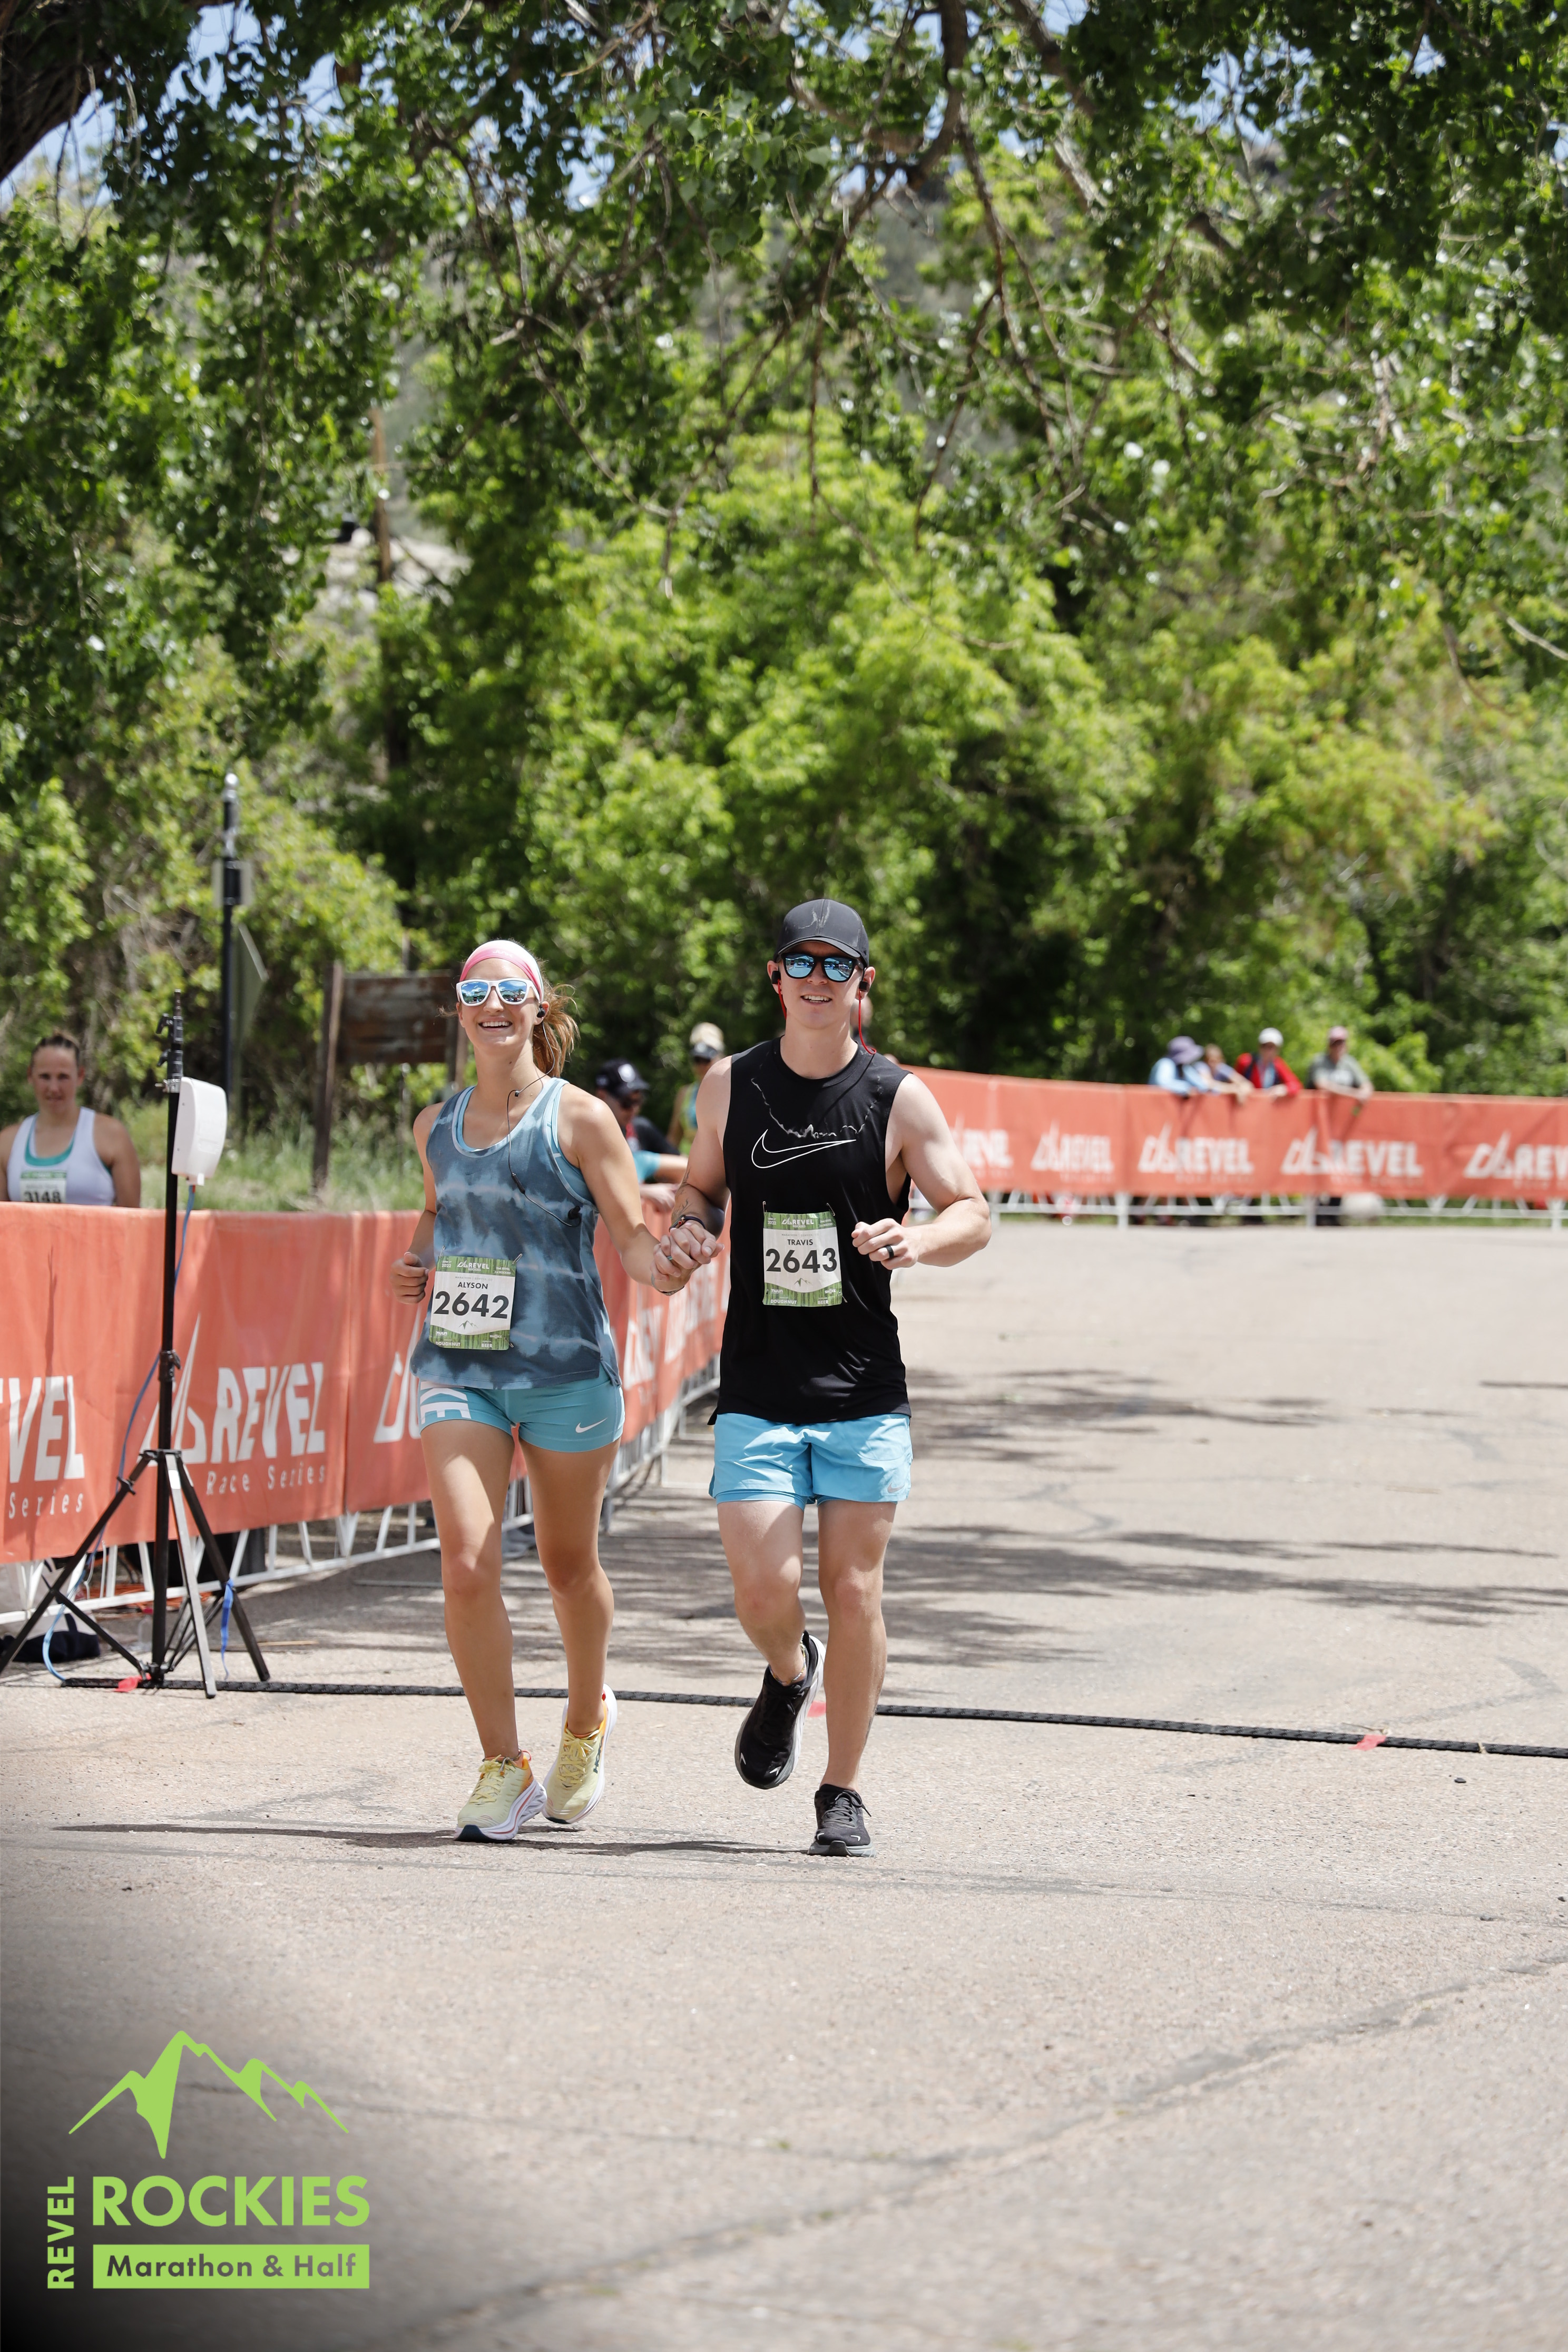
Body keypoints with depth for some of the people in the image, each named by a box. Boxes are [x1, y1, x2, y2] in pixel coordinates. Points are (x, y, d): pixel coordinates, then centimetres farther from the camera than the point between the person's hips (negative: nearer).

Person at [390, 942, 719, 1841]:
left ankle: (588, 1718, 40)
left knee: (569, 1564, 11)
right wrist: (417, 1261, 8)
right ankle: (505, 1768, 0)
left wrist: (664, 1264, -27)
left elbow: (632, 1234, -5)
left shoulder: (578, 1119, -4)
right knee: (467, 1565, -12)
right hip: (458, 1369, 3)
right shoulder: (436, 1125, 10)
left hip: (565, 1369, -3)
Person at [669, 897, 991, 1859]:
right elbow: (703, 1186, 20)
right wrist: (688, 1225, -3)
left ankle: (844, 1792, 14)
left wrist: (916, 1241, -22)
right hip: (757, 1391, 1)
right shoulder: (730, 1085, 5)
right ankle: (789, 1675, 27)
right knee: (764, 1591, -9)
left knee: (854, 1591, -1)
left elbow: (973, 1215, 0)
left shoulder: (898, 1097, -1)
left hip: (864, 1392, -1)